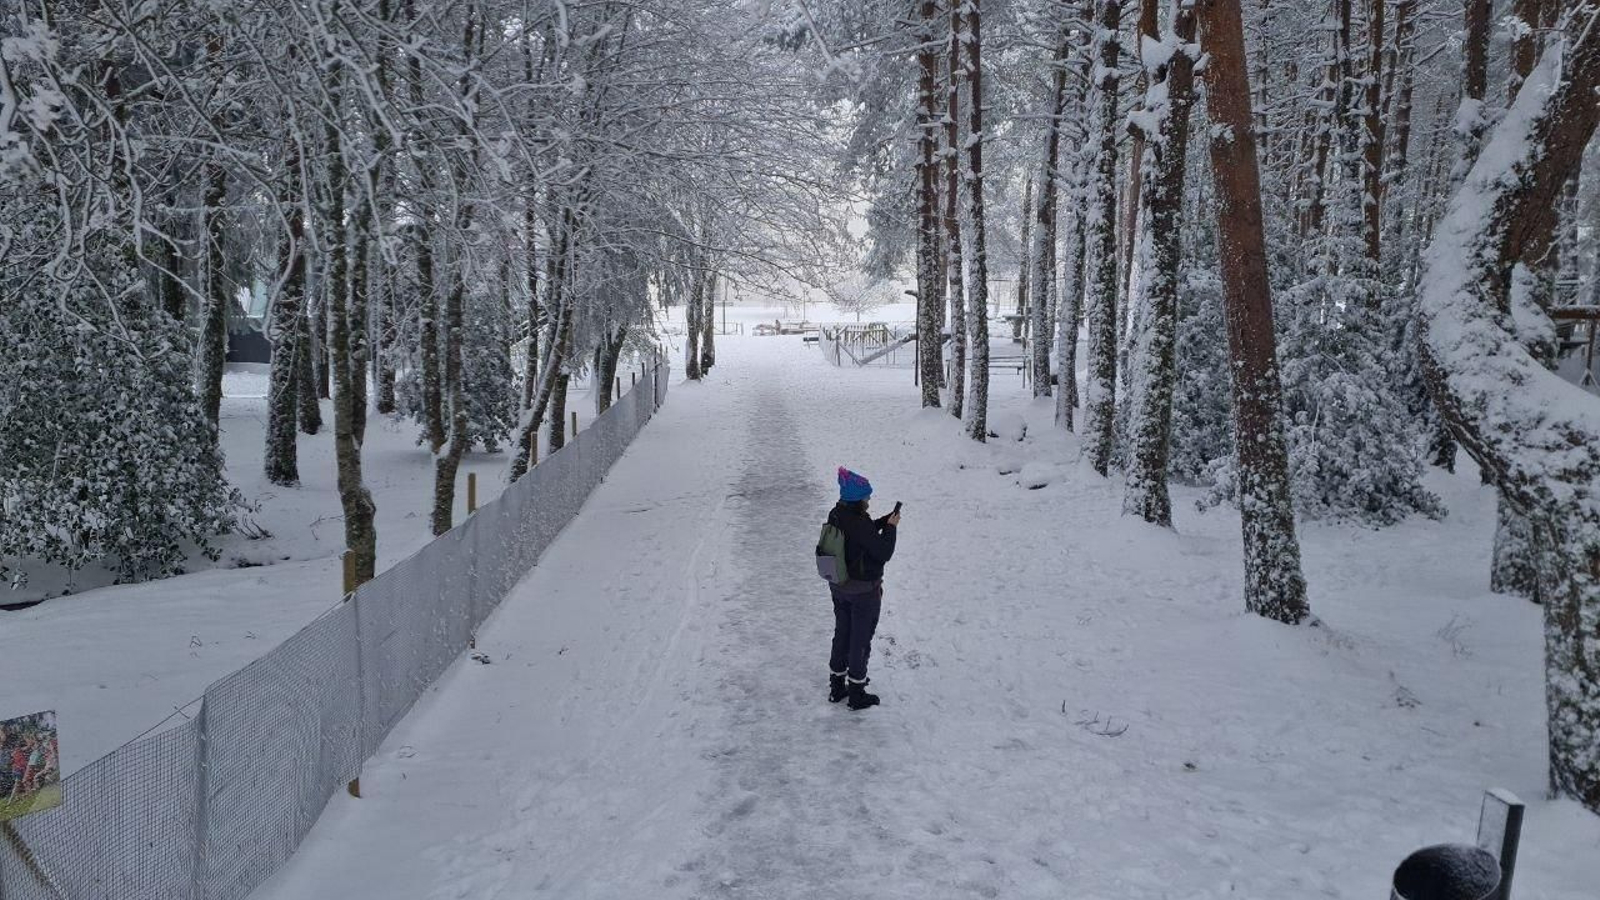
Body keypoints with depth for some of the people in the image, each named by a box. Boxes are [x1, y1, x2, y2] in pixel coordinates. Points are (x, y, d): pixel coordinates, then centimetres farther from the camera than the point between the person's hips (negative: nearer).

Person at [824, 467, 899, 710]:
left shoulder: (835, 516, -3)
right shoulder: (860, 522, -28)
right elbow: (883, 553, -21)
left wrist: (884, 521, 4)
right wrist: (891, 527, -9)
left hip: (839, 587, 7)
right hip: (864, 591, -7)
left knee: (841, 634, 20)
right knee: (860, 640, 8)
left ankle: (837, 688, 32)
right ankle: (857, 694, 19)